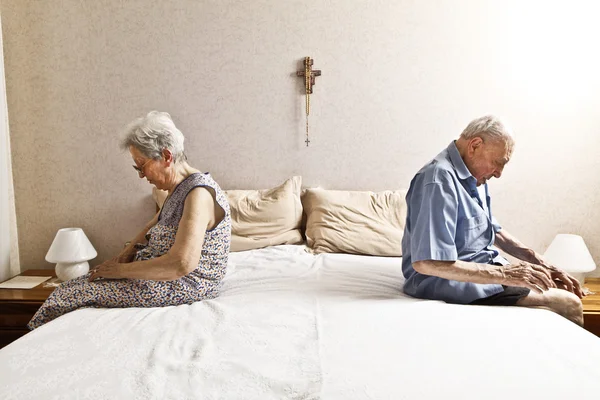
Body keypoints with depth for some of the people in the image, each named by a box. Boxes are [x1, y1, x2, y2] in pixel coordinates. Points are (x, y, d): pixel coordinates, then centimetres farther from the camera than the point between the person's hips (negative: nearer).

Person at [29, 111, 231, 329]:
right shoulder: (180, 188, 8)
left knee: (76, 292, -6)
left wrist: (122, 270, -20)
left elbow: (182, 264, -31)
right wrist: (128, 252, 5)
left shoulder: (198, 194, -24)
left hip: (188, 285, -10)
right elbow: (155, 225, 23)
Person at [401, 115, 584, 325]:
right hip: (449, 280, -10)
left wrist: (536, 260, 6)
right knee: (568, 304, -11)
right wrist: (503, 275, -26)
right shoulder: (440, 180, -25)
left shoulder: (475, 176, 8)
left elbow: (492, 229, 20)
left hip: (483, 266, 10)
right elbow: (426, 263, -31)